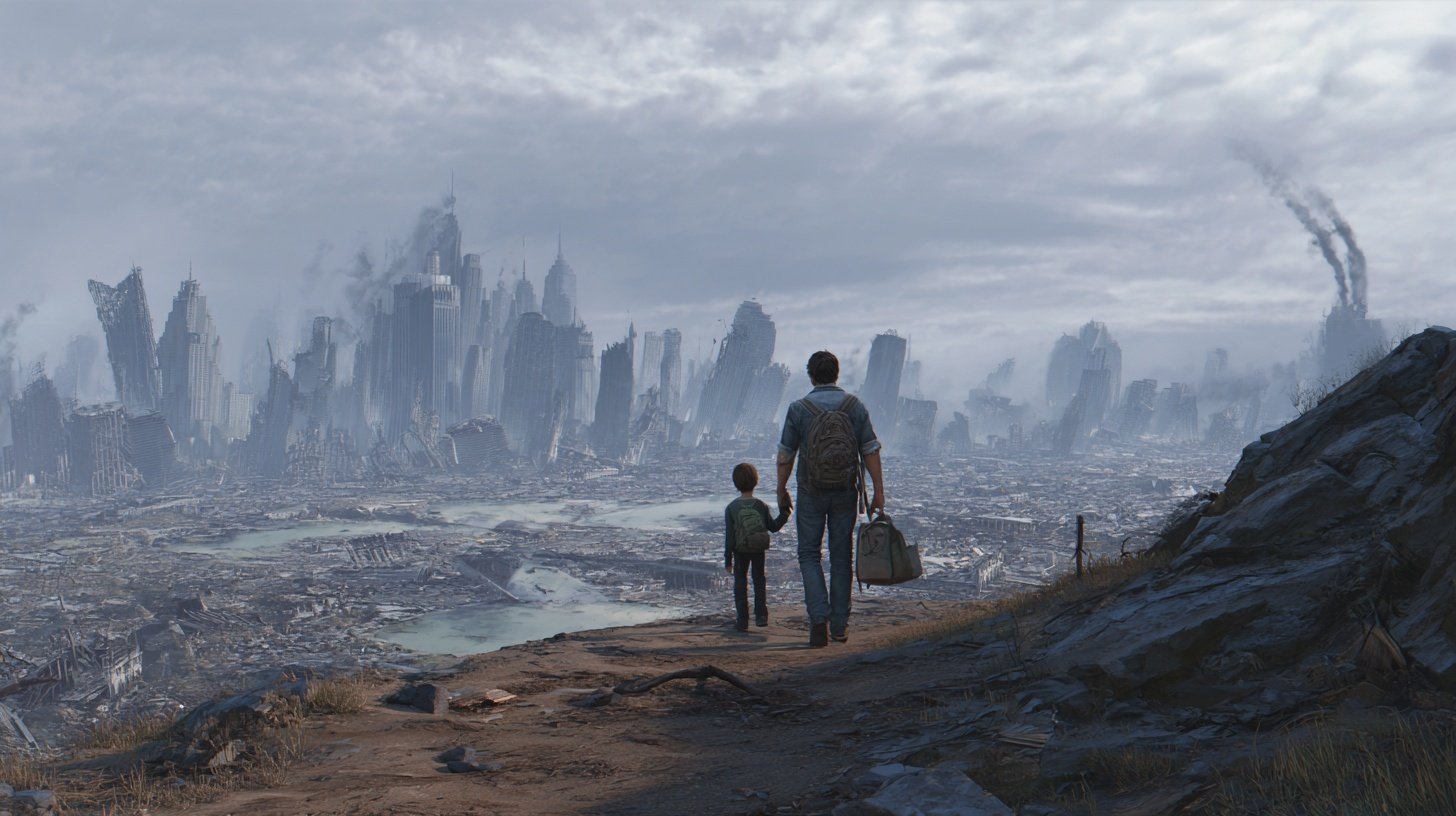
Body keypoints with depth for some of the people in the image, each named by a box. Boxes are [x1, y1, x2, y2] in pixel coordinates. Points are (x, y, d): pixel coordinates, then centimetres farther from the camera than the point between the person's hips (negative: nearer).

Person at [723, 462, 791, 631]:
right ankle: (761, 615, 13)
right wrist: (784, 513, 11)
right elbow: (773, 527, 0)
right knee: (759, 580, 18)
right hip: (759, 550, 1)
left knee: (740, 582, 8)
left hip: (740, 551, -1)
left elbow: (729, 536, -10)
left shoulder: (731, 508, -10)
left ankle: (742, 620, 5)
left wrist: (728, 559, -5)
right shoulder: (761, 506, -8)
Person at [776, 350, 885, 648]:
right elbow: (870, 451, -4)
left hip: (811, 493, -2)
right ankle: (839, 625, 15)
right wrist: (879, 492, 2)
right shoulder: (855, 406, -2)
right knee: (841, 556, 11)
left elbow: (785, 455, -1)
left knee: (809, 555, 9)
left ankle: (819, 619, -8)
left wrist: (781, 491, 12)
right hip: (846, 492, 2)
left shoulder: (799, 408, -6)